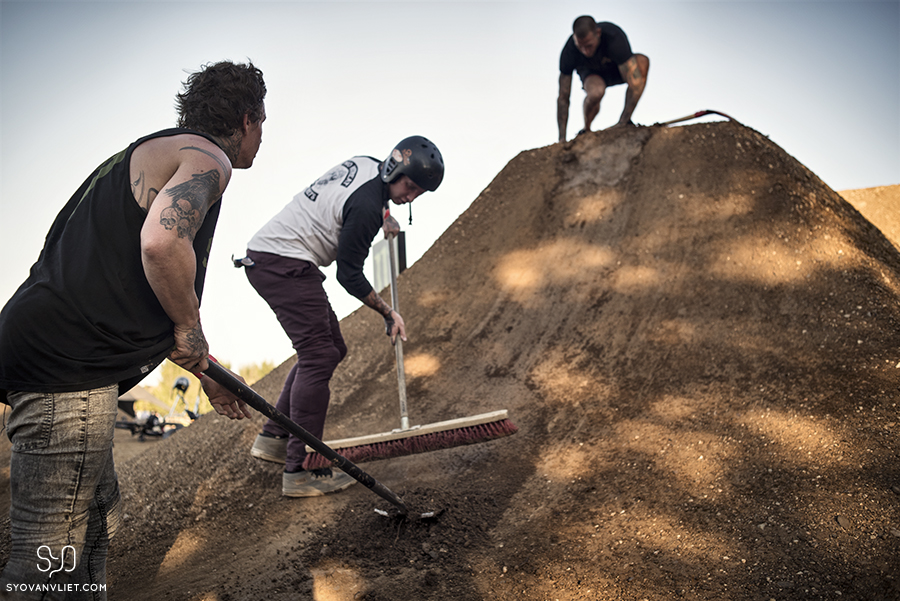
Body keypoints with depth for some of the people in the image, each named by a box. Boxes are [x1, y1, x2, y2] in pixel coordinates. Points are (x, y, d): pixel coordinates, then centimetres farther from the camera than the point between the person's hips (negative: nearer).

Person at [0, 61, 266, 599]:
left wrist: (207, 373, 35)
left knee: (96, 525, 19)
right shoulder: (206, 157, -6)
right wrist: (190, 327, -10)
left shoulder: (153, 154, 26)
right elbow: (162, 241, -29)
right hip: (67, 361, -11)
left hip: (52, 354, 11)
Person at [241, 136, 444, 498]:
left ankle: (273, 438, 16)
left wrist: (383, 216, 19)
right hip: (283, 264, -11)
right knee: (319, 356, -15)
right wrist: (388, 313, -5)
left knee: (331, 348, 12)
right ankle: (300, 471, -15)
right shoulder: (366, 207, -21)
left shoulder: (366, 165, 8)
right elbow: (348, 275, -14)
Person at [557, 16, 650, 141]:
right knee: (596, 92, -38)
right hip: (591, 72, 0)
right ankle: (586, 130, -5)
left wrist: (621, 123, -44)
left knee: (642, 61, -35)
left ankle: (626, 121, -18)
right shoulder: (569, 51, -32)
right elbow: (563, 98, -25)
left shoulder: (615, 38, -40)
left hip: (618, 69, 0)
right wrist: (562, 139, -26)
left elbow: (637, 83, -41)